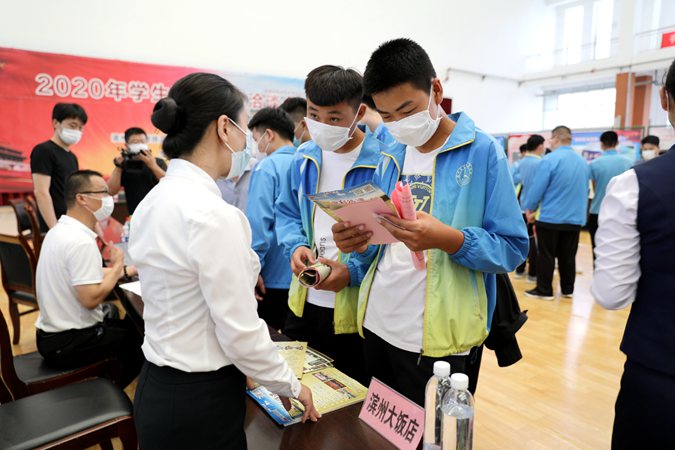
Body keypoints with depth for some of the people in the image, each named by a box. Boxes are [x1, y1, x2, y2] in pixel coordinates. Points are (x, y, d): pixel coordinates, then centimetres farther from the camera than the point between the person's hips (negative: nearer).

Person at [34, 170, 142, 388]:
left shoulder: (61, 230, 6)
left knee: (131, 326, 23)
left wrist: (126, 271, 9)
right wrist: (117, 265, -15)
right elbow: (91, 299, -29)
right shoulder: (81, 241, -26)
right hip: (69, 343, -10)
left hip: (55, 333, 10)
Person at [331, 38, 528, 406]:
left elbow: (512, 247, -11)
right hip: (377, 327, 6)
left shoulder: (482, 151, -9)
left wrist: (448, 239, -28)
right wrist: (359, 244, -9)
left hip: (439, 340, -5)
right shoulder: (390, 159, 8)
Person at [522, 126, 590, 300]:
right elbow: (586, 190, 14)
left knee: (545, 256, 4)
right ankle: (568, 290, 23)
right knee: (568, 256, 14)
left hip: (550, 217, -6)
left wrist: (530, 208, 1)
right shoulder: (583, 161, 6)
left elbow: (537, 187, -13)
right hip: (575, 218, 6)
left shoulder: (550, 159, -14)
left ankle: (544, 291, 10)